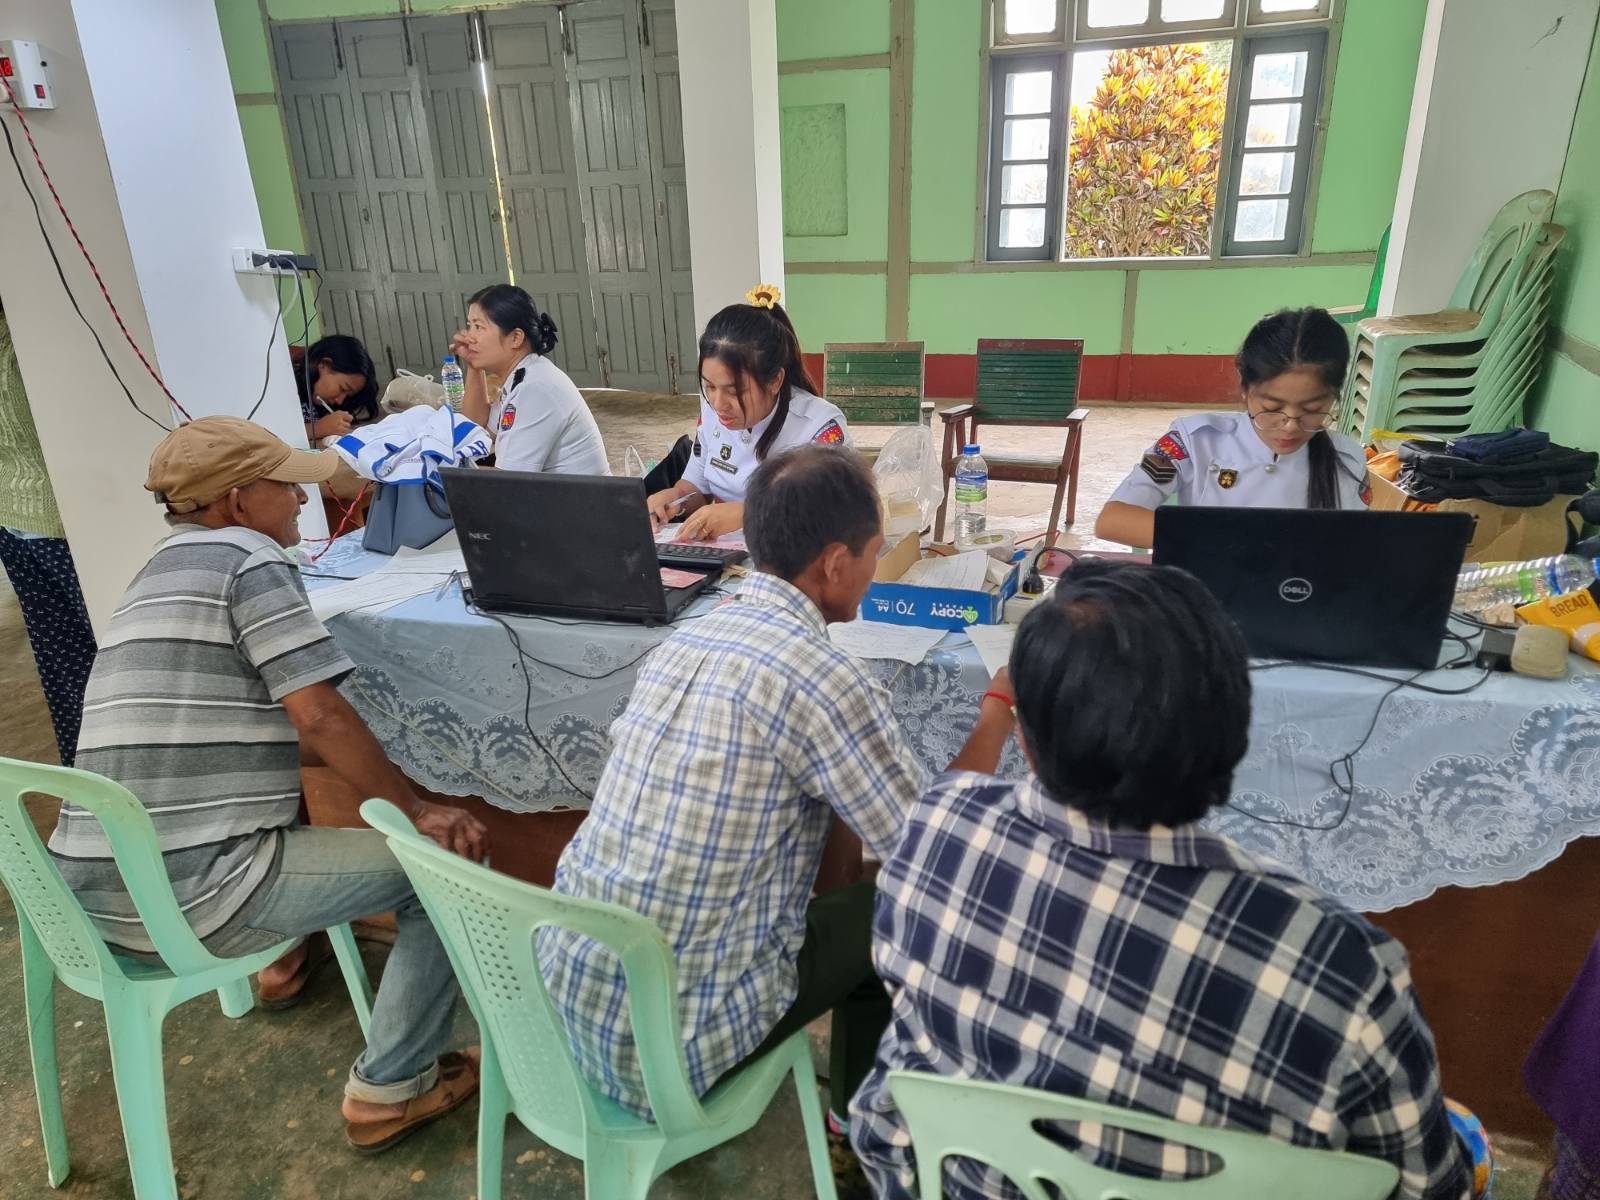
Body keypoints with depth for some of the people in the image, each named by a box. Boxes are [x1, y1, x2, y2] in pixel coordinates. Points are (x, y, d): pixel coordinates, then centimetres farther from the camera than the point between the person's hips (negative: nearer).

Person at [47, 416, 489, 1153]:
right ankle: (390, 1088, 6)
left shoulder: (163, 572, 17)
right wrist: (418, 812, -7)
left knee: (284, 797, 35)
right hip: (187, 894, -10)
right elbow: (321, 717, -17)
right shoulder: (248, 558, -10)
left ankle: (288, 958, 46)